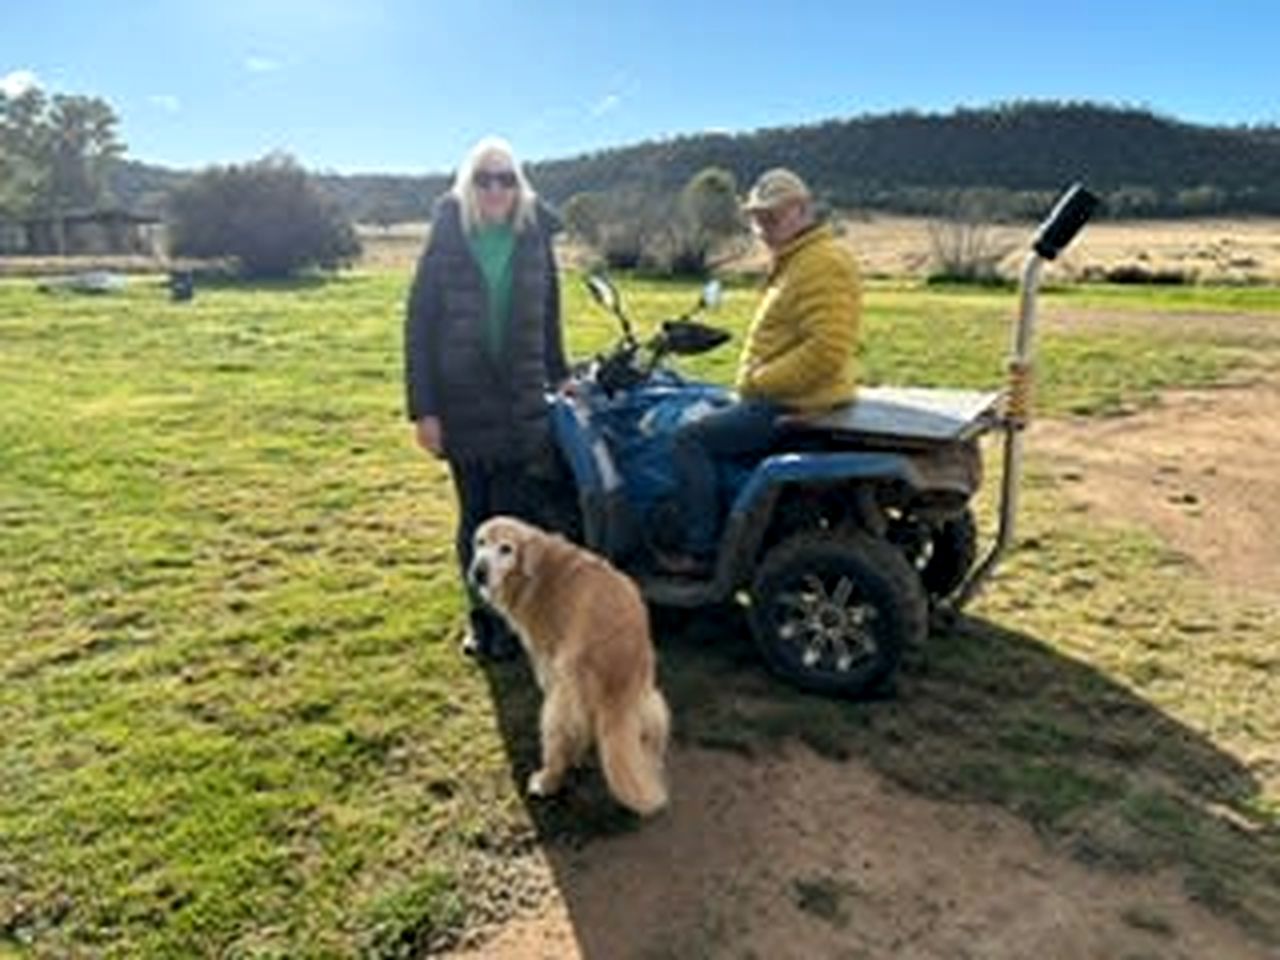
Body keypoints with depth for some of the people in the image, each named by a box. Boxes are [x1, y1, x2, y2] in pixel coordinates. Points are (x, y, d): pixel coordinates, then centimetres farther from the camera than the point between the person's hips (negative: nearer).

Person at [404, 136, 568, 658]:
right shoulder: (446, 242, -1)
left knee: (513, 516, 1)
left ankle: (512, 619, 16)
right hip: (461, 405, 0)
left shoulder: (535, 240, 5)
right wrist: (422, 408, -8)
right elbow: (419, 326, -3)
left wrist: (560, 381, 12)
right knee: (474, 515, 9)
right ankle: (480, 617, 24)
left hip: (521, 405, 1)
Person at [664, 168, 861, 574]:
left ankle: (702, 552, -5)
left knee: (691, 439, -11)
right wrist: (754, 381, 13)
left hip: (793, 406, -11)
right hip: (783, 396, 11)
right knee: (706, 419, 26)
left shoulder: (822, 264, -18)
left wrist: (758, 381, -21)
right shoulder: (795, 260, 16)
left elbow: (825, 351, -28)